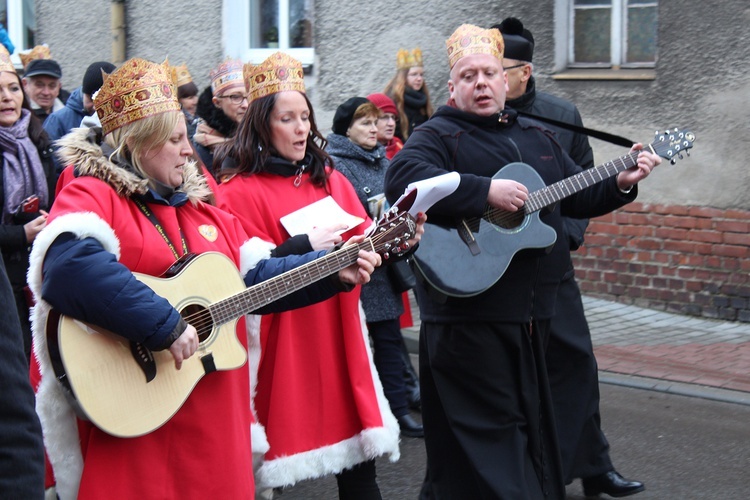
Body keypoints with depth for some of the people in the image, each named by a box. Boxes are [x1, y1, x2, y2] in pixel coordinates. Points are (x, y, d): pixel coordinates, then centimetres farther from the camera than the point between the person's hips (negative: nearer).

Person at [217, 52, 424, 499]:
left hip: (338, 336, 5)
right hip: (282, 347, -5)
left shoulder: (331, 180, 15)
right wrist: (306, 246, -21)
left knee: (360, 462, 3)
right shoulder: (241, 191, -5)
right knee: (283, 455, -4)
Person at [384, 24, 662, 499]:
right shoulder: (438, 136, -7)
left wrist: (621, 183, 5)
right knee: (487, 426, -3)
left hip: (532, 310, 7)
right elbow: (401, 178, -27)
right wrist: (486, 191, -29)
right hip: (468, 309, -7)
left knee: (530, 419, 17)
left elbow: (577, 194, 24)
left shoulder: (537, 137, 16)